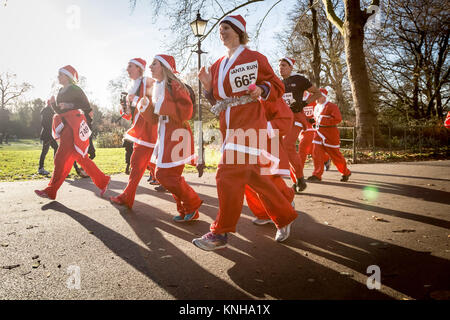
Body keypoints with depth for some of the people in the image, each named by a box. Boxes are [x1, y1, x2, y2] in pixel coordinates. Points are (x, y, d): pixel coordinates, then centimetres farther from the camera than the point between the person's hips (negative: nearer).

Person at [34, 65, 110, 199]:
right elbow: (60, 110, 23)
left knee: (61, 158, -9)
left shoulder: (75, 89, -4)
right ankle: (103, 181, 16)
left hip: (73, 127, -9)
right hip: (65, 127, 9)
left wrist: (70, 106, -17)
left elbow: (87, 107, -7)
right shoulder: (61, 91, 20)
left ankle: (50, 191, -5)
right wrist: (53, 103, 4)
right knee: (81, 158, 9)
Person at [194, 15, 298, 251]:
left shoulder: (254, 58, 3)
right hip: (229, 127, 7)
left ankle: (220, 233, -6)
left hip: (249, 124, -7)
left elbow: (277, 86, 6)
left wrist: (261, 90, -14)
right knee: (254, 176, 8)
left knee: (229, 175, -15)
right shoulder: (218, 66, 20)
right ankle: (285, 217, 25)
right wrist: (208, 86, 3)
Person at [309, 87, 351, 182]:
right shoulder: (316, 107, 16)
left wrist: (323, 121, -22)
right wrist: (315, 120, 11)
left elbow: (338, 119, -19)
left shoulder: (332, 106, -9)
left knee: (335, 155, 3)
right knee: (316, 153, -6)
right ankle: (317, 175, -4)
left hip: (330, 134, -7)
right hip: (318, 133, 7)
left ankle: (346, 173, 22)